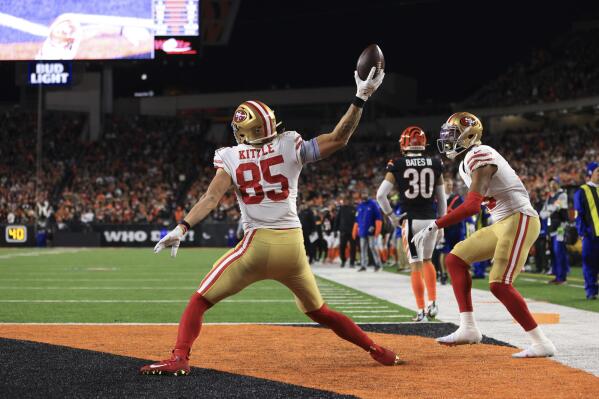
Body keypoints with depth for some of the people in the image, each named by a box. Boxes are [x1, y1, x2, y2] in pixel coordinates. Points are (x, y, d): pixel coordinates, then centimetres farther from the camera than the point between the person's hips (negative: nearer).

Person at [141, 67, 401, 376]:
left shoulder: (230, 157, 1)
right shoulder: (290, 148, 4)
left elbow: (212, 197, -11)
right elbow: (338, 139, 3)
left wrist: (181, 228, -18)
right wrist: (360, 98, 7)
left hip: (256, 245, -3)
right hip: (293, 247, 3)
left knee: (200, 301, 7)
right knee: (318, 310, 23)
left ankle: (179, 358, -11)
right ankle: (378, 351, 26)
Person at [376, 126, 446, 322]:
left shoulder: (397, 165, -3)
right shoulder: (435, 164, 3)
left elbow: (381, 194, -7)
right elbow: (441, 199, 7)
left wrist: (391, 215, 7)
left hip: (411, 220, -2)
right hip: (430, 219, 3)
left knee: (416, 266, 2)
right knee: (427, 260, 22)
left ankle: (421, 311, 1)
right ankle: (432, 302, 13)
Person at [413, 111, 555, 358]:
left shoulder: (480, 157, -16)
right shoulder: (466, 163, 15)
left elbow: (472, 206, -26)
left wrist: (435, 227, -25)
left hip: (519, 219, -10)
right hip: (502, 225, 10)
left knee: (499, 284, -17)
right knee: (456, 259, 10)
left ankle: (541, 343, -11)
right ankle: (468, 328, 7)